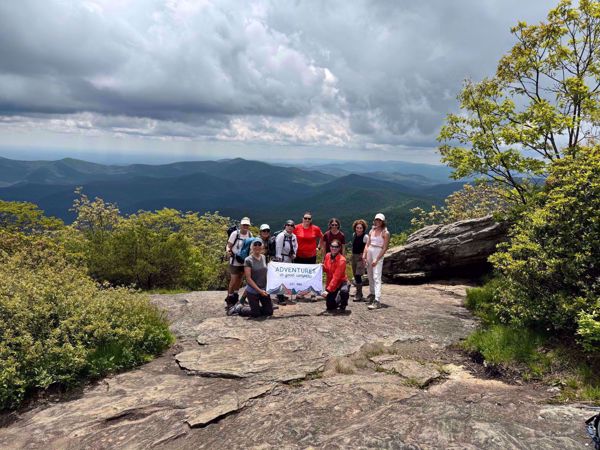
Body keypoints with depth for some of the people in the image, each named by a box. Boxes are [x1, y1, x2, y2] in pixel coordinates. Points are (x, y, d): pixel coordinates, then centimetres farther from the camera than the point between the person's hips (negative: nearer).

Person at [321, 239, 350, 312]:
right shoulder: (327, 256, -4)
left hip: (341, 281, -5)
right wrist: (322, 267, -15)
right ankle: (338, 301, 35)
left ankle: (343, 305, -5)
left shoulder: (341, 260, -23)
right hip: (330, 282, 5)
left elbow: (336, 277, -28)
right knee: (330, 307, -1)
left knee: (344, 291, -40)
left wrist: (328, 290, -33)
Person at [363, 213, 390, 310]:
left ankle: (377, 301, -20)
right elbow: (367, 244, 14)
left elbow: (385, 248, -10)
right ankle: (372, 294, 35)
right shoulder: (371, 231, 13)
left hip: (378, 255, -7)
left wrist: (377, 259, -16)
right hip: (369, 253, 7)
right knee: (370, 276, 16)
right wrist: (364, 255, 1)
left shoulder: (385, 233, -5)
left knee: (377, 277, -15)